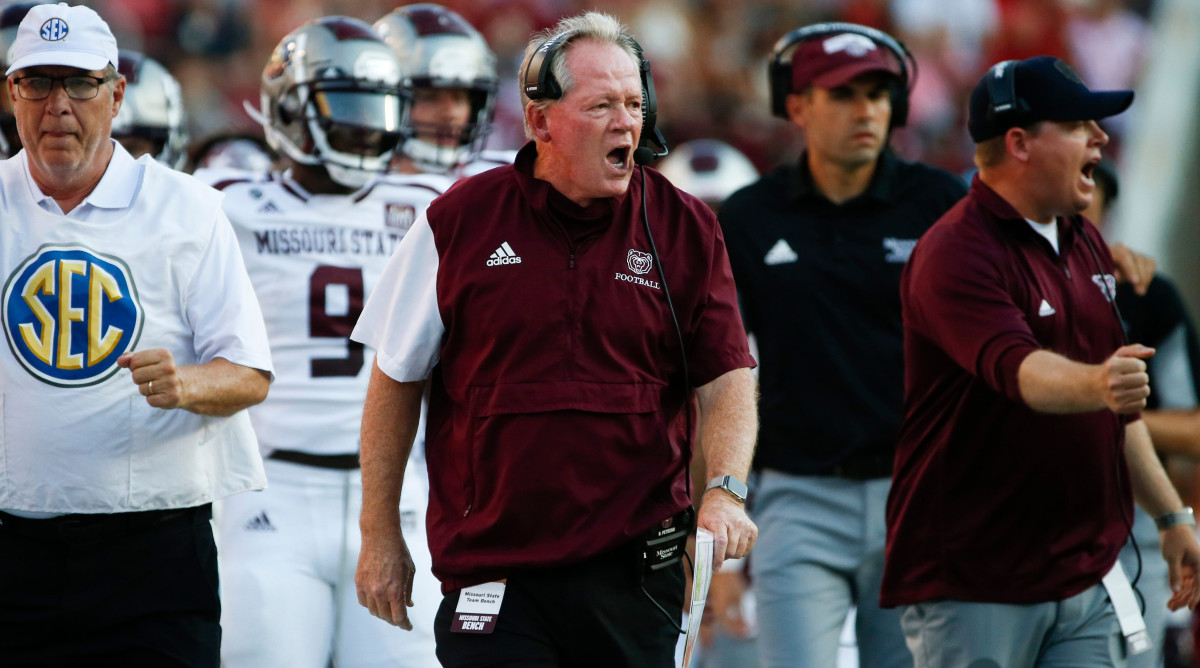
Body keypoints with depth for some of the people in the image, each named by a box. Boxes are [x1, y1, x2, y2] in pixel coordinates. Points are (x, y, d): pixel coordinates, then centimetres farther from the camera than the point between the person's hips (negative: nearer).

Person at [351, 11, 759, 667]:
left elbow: (726, 380, 3)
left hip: (636, 572, 1)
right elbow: (396, 380, 7)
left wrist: (724, 490, -16)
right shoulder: (460, 221, 0)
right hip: (491, 575, -1)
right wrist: (381, 535, 7)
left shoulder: (684, 230, 3)